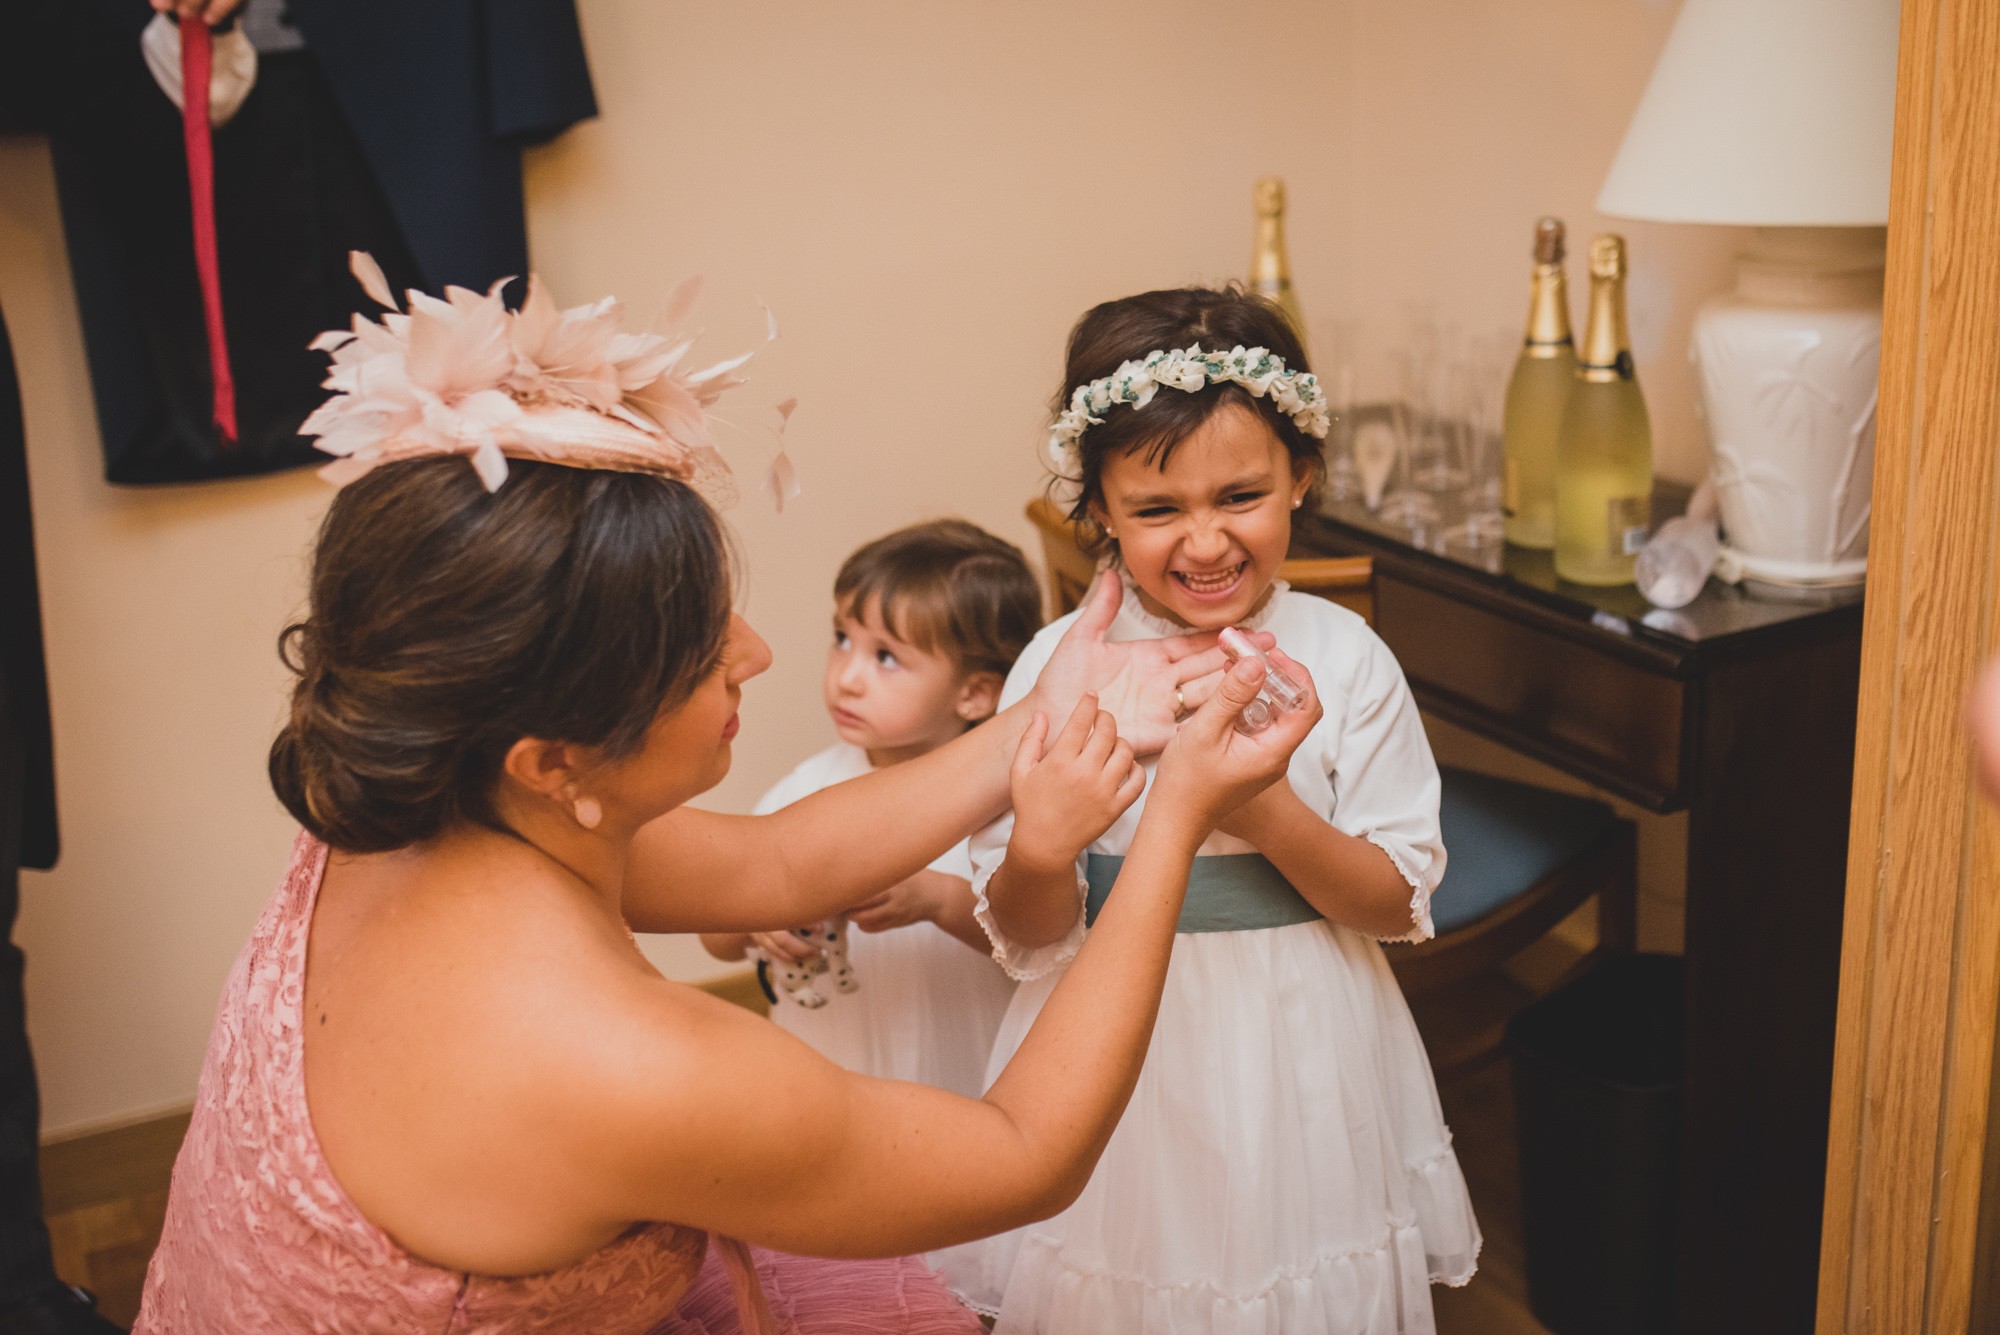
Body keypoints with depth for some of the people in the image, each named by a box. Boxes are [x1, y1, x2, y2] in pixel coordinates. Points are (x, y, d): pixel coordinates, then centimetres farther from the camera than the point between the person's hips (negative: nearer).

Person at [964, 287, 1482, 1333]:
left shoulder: (1341, 658, -8)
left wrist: (1270, 817, -22)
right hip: (1119, 1068, 0)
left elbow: (1400, 902, -5)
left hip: (1300, 1061, 1)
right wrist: (1038, 854, -27)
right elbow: (1023, 935, -5)